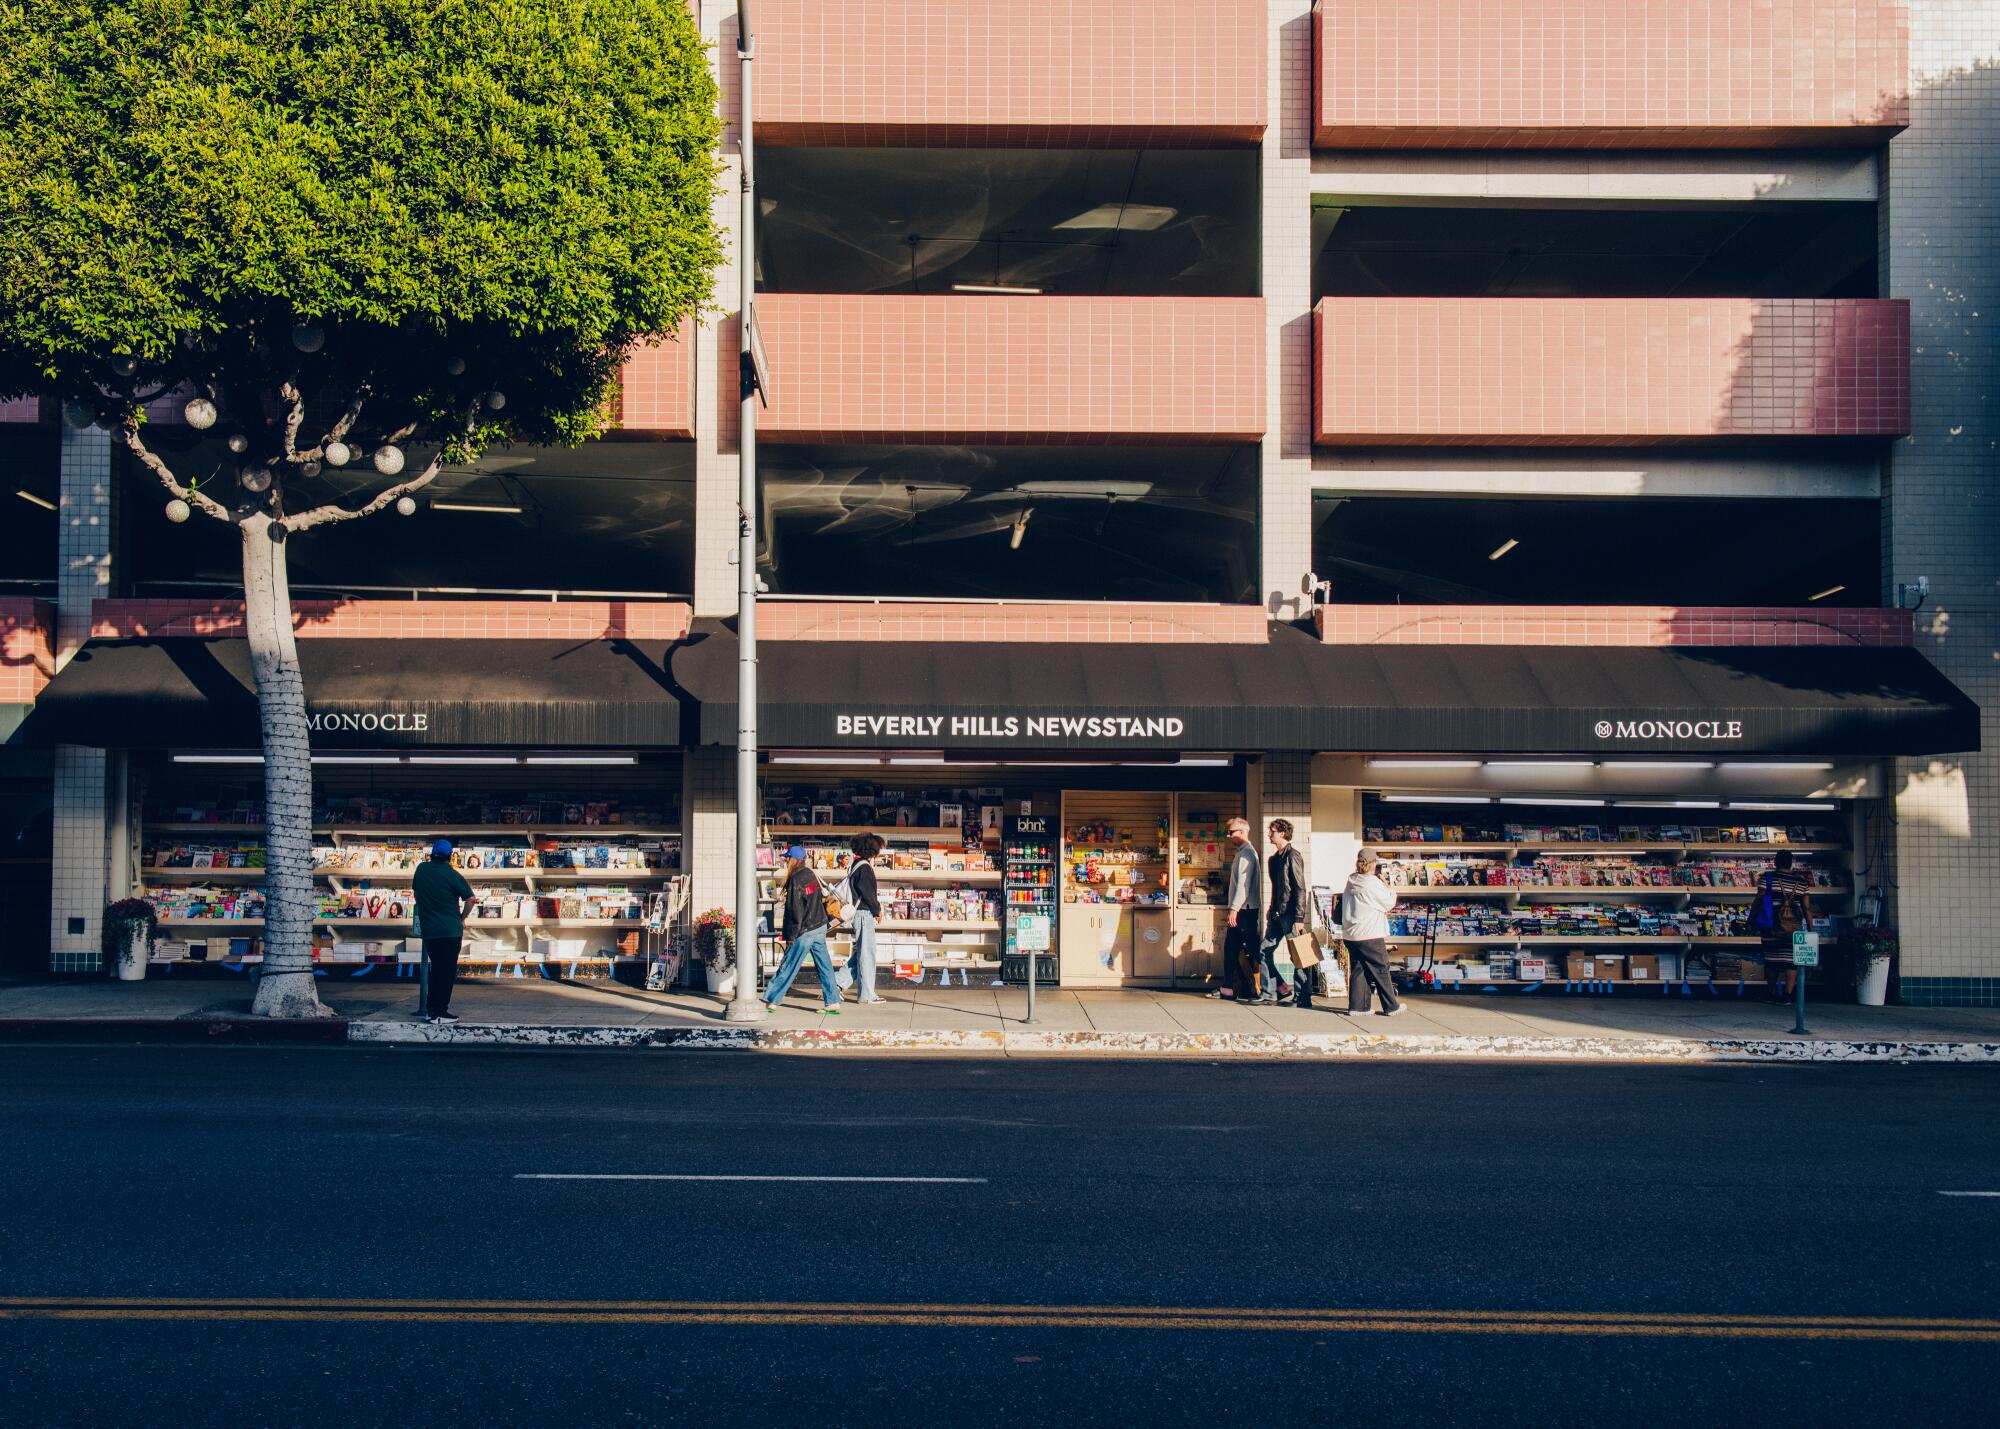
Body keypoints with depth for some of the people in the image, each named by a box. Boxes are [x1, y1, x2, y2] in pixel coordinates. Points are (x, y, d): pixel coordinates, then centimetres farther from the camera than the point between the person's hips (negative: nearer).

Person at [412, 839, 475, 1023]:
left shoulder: (422, 869, 4)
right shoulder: (451, 875, -10)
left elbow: (415, 890, 19)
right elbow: (470, 898, -11)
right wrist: (462, 918, 4)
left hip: (429, 930, 5)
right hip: (450, 930, -5)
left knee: (436, 970, 16)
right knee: (447, 972, 0)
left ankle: (430, 1010, 15)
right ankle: (439, 1012, -2)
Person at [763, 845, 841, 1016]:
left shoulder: (795, 881, -16)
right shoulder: (812, 875, 8)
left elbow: (795, 912, -16)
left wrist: (790, 938, -12)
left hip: (805, 931, -8)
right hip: (820, 928, 8)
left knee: (788, 967, -1)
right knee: (825, 966, 8)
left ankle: (771, 1001, 5)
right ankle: (833, 1003, 7)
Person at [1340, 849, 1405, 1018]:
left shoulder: (1352, 881, 6)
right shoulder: (1372, 883, -15)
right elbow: (1390, 902, -7)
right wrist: (1384, 882, 2)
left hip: (1350, 934, 7)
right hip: (1370, 935, -7)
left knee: (1357, 969, 10)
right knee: (1381, 970, 3)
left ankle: (1356, 1006, 7)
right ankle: (1391, 1007, 10)